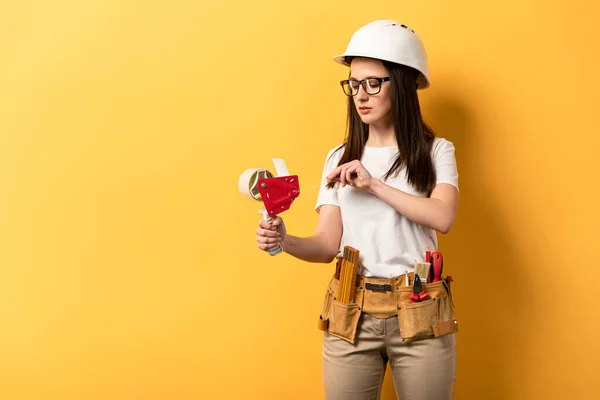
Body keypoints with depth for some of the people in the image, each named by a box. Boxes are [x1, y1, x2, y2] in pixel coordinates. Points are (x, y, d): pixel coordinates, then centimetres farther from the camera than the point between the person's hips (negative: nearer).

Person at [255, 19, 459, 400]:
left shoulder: (435, 151, 3)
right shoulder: (339, 158, 9)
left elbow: (443, 218, -15)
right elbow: (328, 245, 1)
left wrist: (374, 184, -16)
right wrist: (285, 241, -18)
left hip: (419, 315, -2)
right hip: (351, 315, 2)